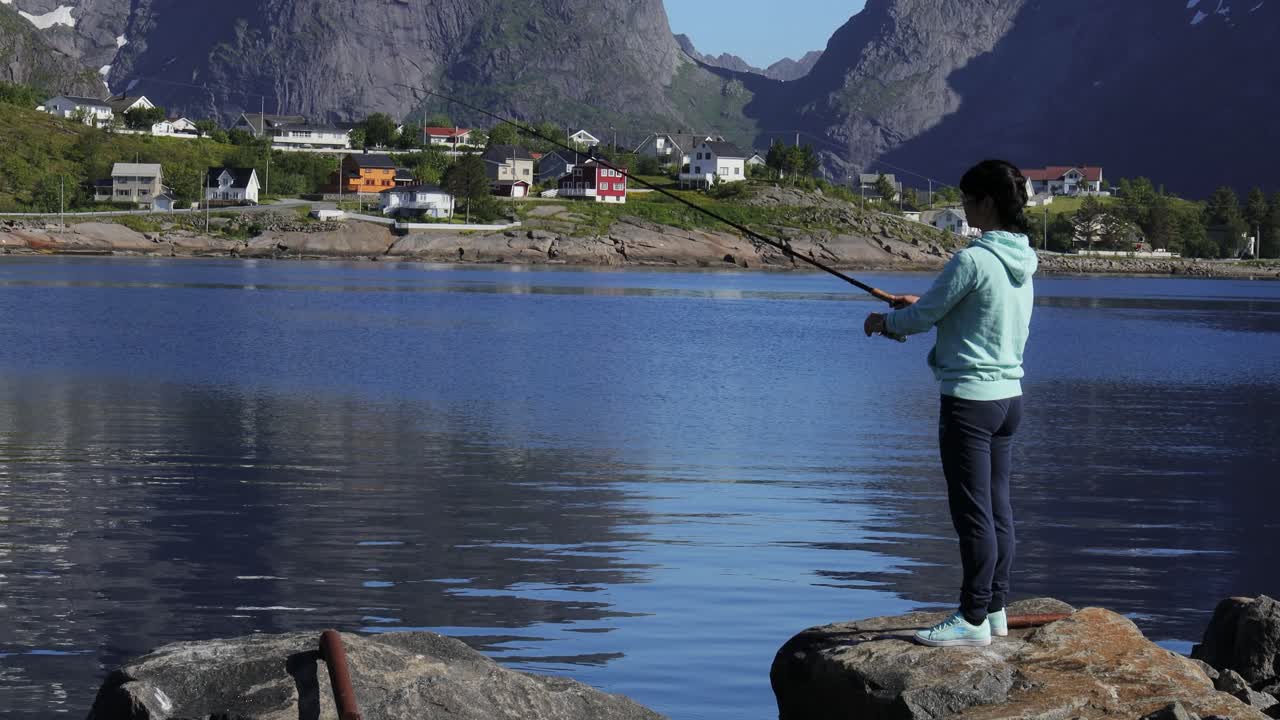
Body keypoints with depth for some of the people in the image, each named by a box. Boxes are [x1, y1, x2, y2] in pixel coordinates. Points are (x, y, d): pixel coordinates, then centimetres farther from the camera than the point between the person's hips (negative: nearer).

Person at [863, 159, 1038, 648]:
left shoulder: (972, 260, -18)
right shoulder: (1022, 261, 9)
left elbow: (924, 316, -9)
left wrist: (884, 322, 10)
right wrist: (922, 305, 22)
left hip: (971, 397, -9)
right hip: (1009, 394, 9)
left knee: (972, 511, -4)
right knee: (998, 506, 13)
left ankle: (973, 619, -1)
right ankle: (995, 609, 20)